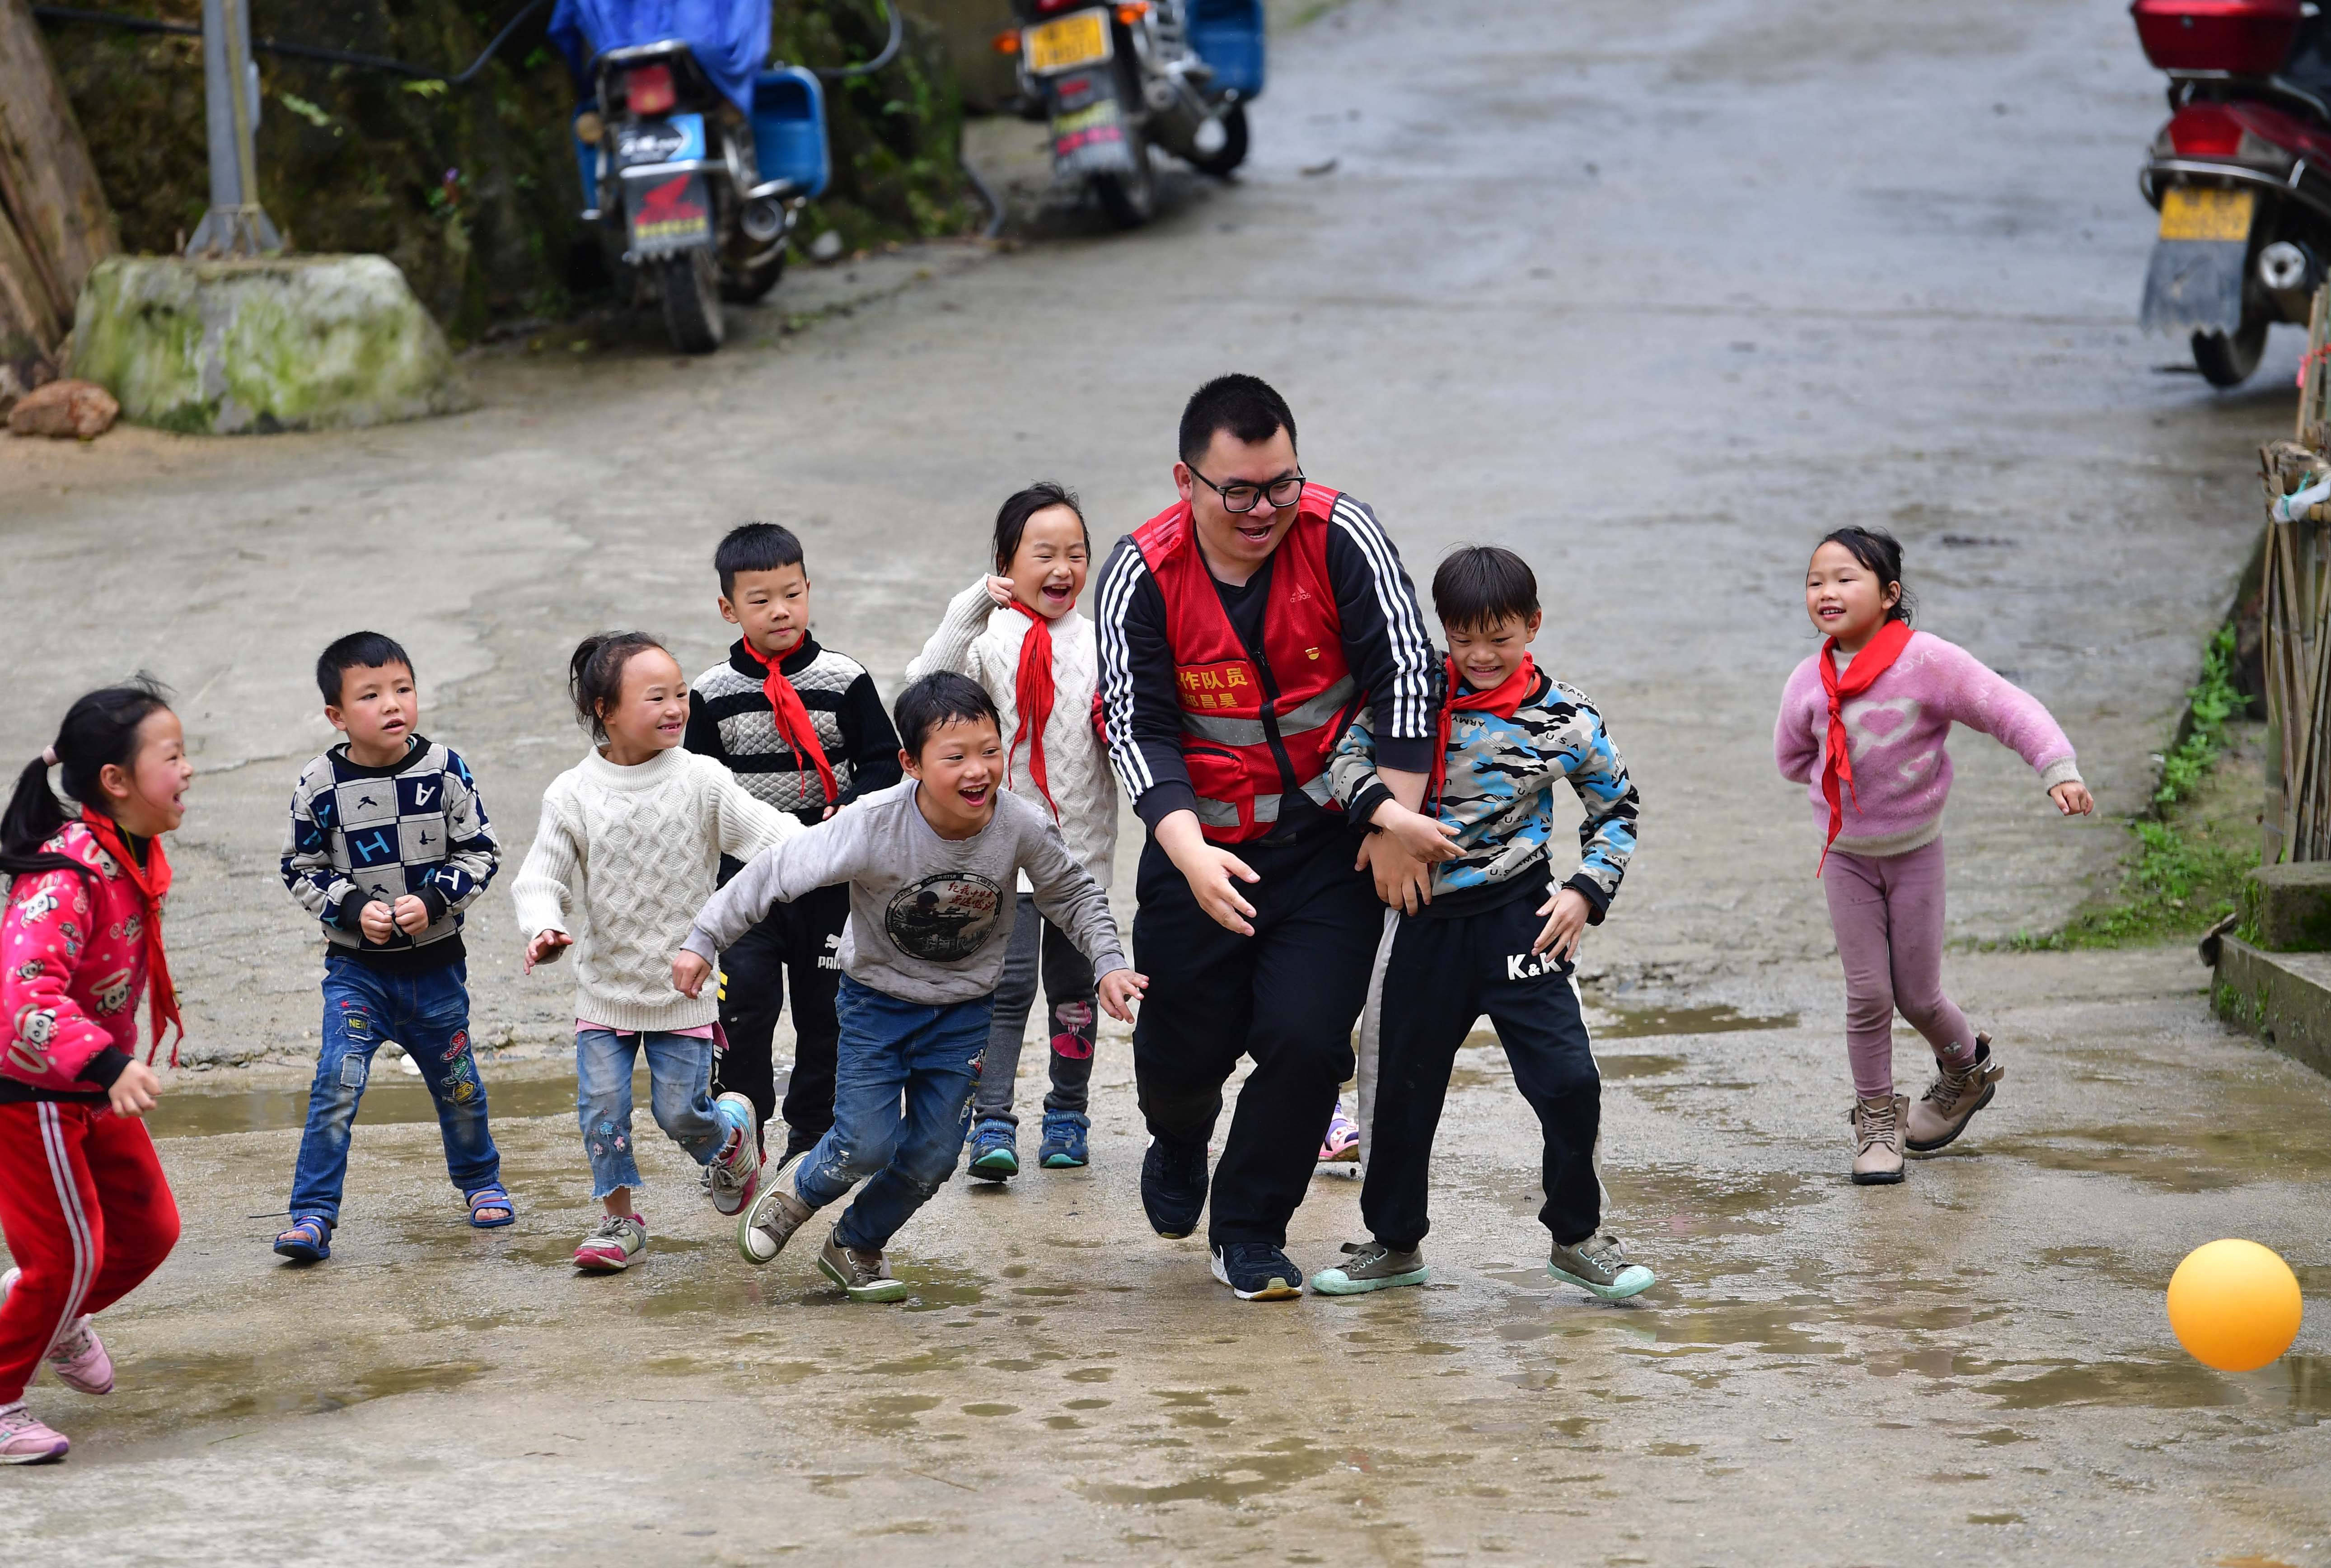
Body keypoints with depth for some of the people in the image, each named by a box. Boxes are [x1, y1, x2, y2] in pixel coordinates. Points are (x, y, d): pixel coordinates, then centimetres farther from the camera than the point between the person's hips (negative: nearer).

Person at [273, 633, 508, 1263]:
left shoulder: (445, 771, -10)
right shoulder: (319, 786, -12)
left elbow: (481, 851, -2)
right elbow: (301, 868, -2)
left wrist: (434, 901, -17)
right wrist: (352, 910, -16)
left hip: (435, 963, 2)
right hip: (356, 967, -2)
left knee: (457, 1083, 18)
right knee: (337, 1085, -15)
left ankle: (480, 1180, 43)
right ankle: (313, 1215, -11)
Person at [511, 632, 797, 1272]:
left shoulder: (700, 781, -7)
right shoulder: (573, 796, -6)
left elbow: (769, 834, -9)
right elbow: (542, 877, -5)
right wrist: (544, 930, -24)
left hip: (682, 986, -1)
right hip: (605, 985, 1)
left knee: (681, 1111, 0)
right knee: (602, 1106, -2)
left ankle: (730, 1130, 33)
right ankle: (619, 1219, 14)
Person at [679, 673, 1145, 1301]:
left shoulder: (1022, 826, -22)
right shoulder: (873, 826, -29)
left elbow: (1073, 896, -2)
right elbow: (777, 872, -19)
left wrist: (1108, 965, -12)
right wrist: (703, 942, -15)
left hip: (964, 1009, 2)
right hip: (877, 999, -2)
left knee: (932, 1157, 4)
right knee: (867, 1145, -8)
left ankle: (856, 1247, 32)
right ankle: (794, 1198, 27)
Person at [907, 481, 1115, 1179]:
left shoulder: (1100, 641, 5)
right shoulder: (991, 638, -5)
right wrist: (968, 614, -30)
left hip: (1082, 847, 3)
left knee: (1074, 987, 11)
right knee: (1006, 983, -11)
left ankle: (1067, 1116, 24)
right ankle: (992, 1124, -9)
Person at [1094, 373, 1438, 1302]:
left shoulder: (1340, 537, -15)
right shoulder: (1143, 574, -13)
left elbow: (1403, 670, -14)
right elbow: (1138, 729, -15)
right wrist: (1189, 853, -29)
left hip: (1331, 842, -1)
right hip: (1201, 850, 1)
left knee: (1306, 1039, -11)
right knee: (1183, 1050, 7)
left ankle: (1250, 1232, 11)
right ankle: (1180, 1143, 46)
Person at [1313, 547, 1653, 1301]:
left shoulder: (1565, 720, -2)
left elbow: (1617, 810, 9)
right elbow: (1347, 751, -6)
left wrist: (1585, 893, -3)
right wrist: (1390, 814, -22)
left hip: (1518, 918, -1)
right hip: (1427, 919, 1)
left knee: (1569, 1081, -11)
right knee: (1403, 1084, 10)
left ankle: (1577, 1237, 8)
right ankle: (1395, 1242, 29)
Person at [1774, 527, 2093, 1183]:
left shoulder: (1927, 662, -17)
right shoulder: (1809, 682, -5)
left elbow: (2010, 710, -20)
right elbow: (1792, 757, 15)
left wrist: (2059, 769, -32)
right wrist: (1850, 779, 5)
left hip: (1914, 851, -2)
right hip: (1847, 856, 2)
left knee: (1917, 995, 5)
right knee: (1868, 993, -3)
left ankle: (1969, 1069, 36)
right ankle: (1876, 1123, 13)